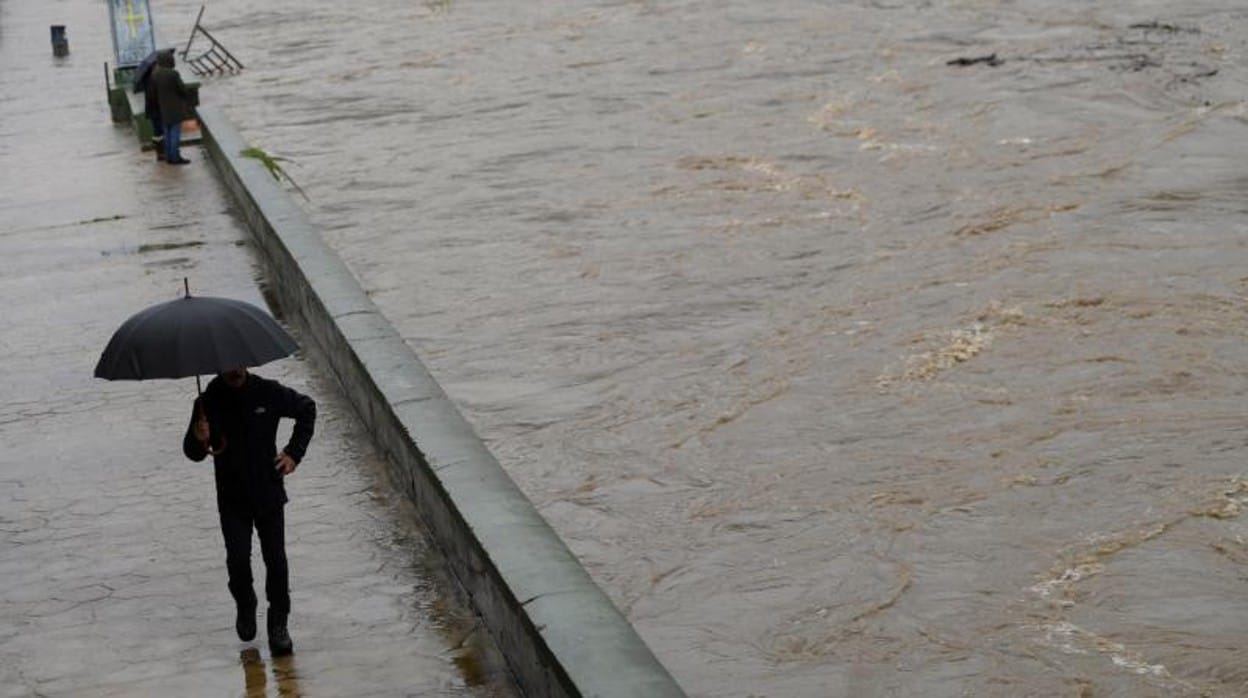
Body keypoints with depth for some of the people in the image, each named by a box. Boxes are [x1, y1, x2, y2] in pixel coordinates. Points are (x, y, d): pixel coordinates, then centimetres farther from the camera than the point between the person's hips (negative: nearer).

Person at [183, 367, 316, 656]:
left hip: (269, 493, 0)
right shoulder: (208, 402, -8)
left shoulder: (268, 392, -8)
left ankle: (278, 624, 14)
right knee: (237, 559, -8)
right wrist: (198, 440, -27)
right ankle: (245, 606, 22)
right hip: (232, 498, 0)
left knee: (275, 559, -1)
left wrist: (294, 453, 2)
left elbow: (306, 409, 9)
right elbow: (193, 453, -3)